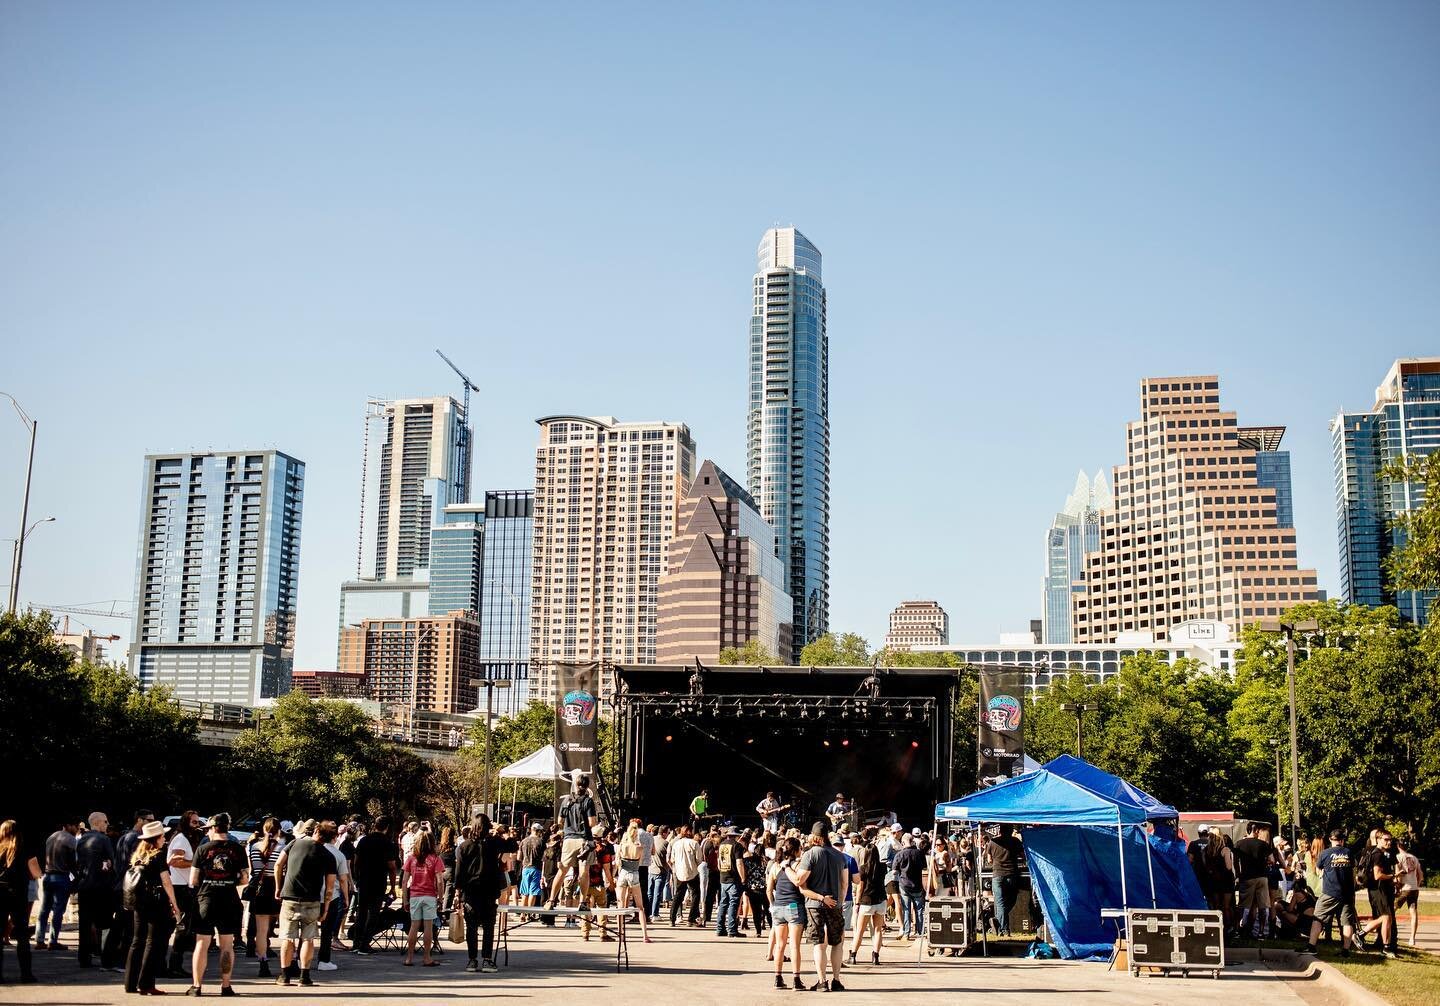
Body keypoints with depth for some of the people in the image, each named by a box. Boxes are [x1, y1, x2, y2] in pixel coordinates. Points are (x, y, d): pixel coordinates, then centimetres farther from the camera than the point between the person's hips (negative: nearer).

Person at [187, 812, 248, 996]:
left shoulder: (203, 849, -3)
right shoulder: (238, 849, 0)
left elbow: (193, 881, -2)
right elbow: (245, 879, 1)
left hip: (205, 900, -1)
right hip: (229, 902, 1)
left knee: (202, 944, 7)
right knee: (227, 945, 8)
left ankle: (197, 985, 8)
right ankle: (225, 986, 9)